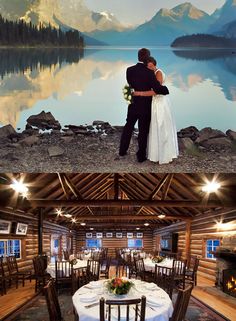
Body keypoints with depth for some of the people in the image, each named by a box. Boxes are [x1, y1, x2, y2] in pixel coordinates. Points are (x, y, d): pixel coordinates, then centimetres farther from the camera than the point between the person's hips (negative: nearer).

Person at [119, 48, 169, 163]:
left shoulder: (129, 70, -7)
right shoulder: (149, 72, -20)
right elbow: (158, 89, -23)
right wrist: (166, 89, -4)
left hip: (133, 105, 4)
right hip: (145, 106, -4)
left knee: (128, 127, 21)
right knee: (143, 131, 9)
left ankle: (122, 150, 32)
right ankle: (141, 156, 18)